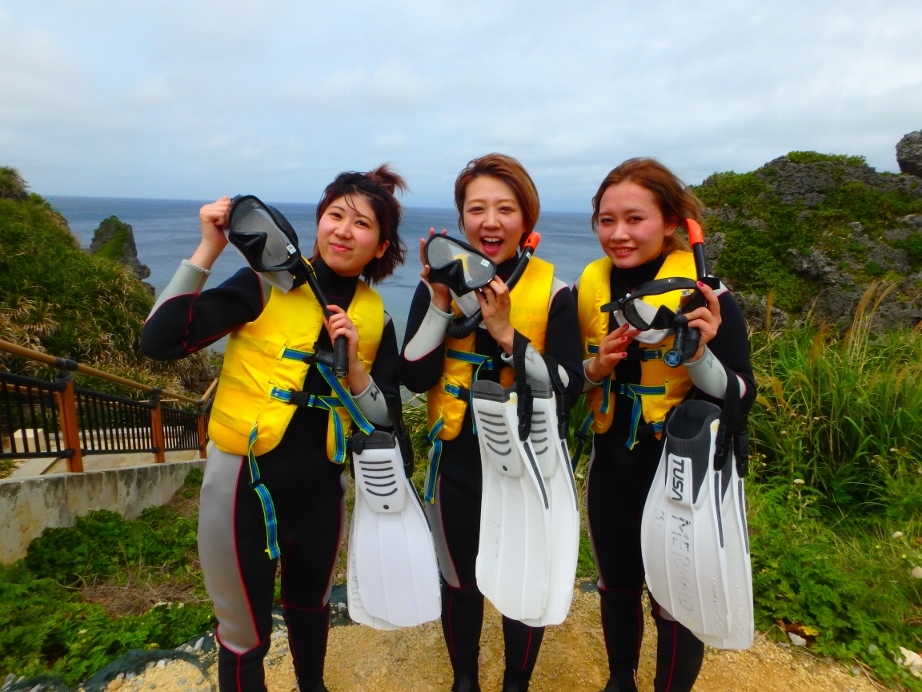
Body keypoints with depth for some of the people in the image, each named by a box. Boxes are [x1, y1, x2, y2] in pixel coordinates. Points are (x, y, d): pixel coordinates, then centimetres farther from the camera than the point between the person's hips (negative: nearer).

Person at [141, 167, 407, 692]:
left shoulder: (375, 318, -2)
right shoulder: (267, 284, -12)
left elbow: (383, 420, -1)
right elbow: (159, 341, -21)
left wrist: (354, 364, -17)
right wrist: (208, 250, -23)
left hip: (320, 488, 4)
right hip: (246, 485, -4)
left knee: (311, 605, 28)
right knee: (245, 632, 14)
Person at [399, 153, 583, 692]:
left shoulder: (553, 291, -11)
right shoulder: (441, 282, -6)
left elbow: (569, 388, -18)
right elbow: (415, 377, -13)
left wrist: (506, 333, -28)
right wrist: (442, 300, -22)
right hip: (457, 464, 2)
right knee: (459, 582, 20)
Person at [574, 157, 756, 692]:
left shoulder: (706, 296, -15)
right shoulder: (590, 289, -4)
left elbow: (742, 399, -14)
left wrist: (699, 354, -31)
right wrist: (595, 368, -15)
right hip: (611, 470, 4)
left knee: (676, 606, 12)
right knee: (616, 588, 23)